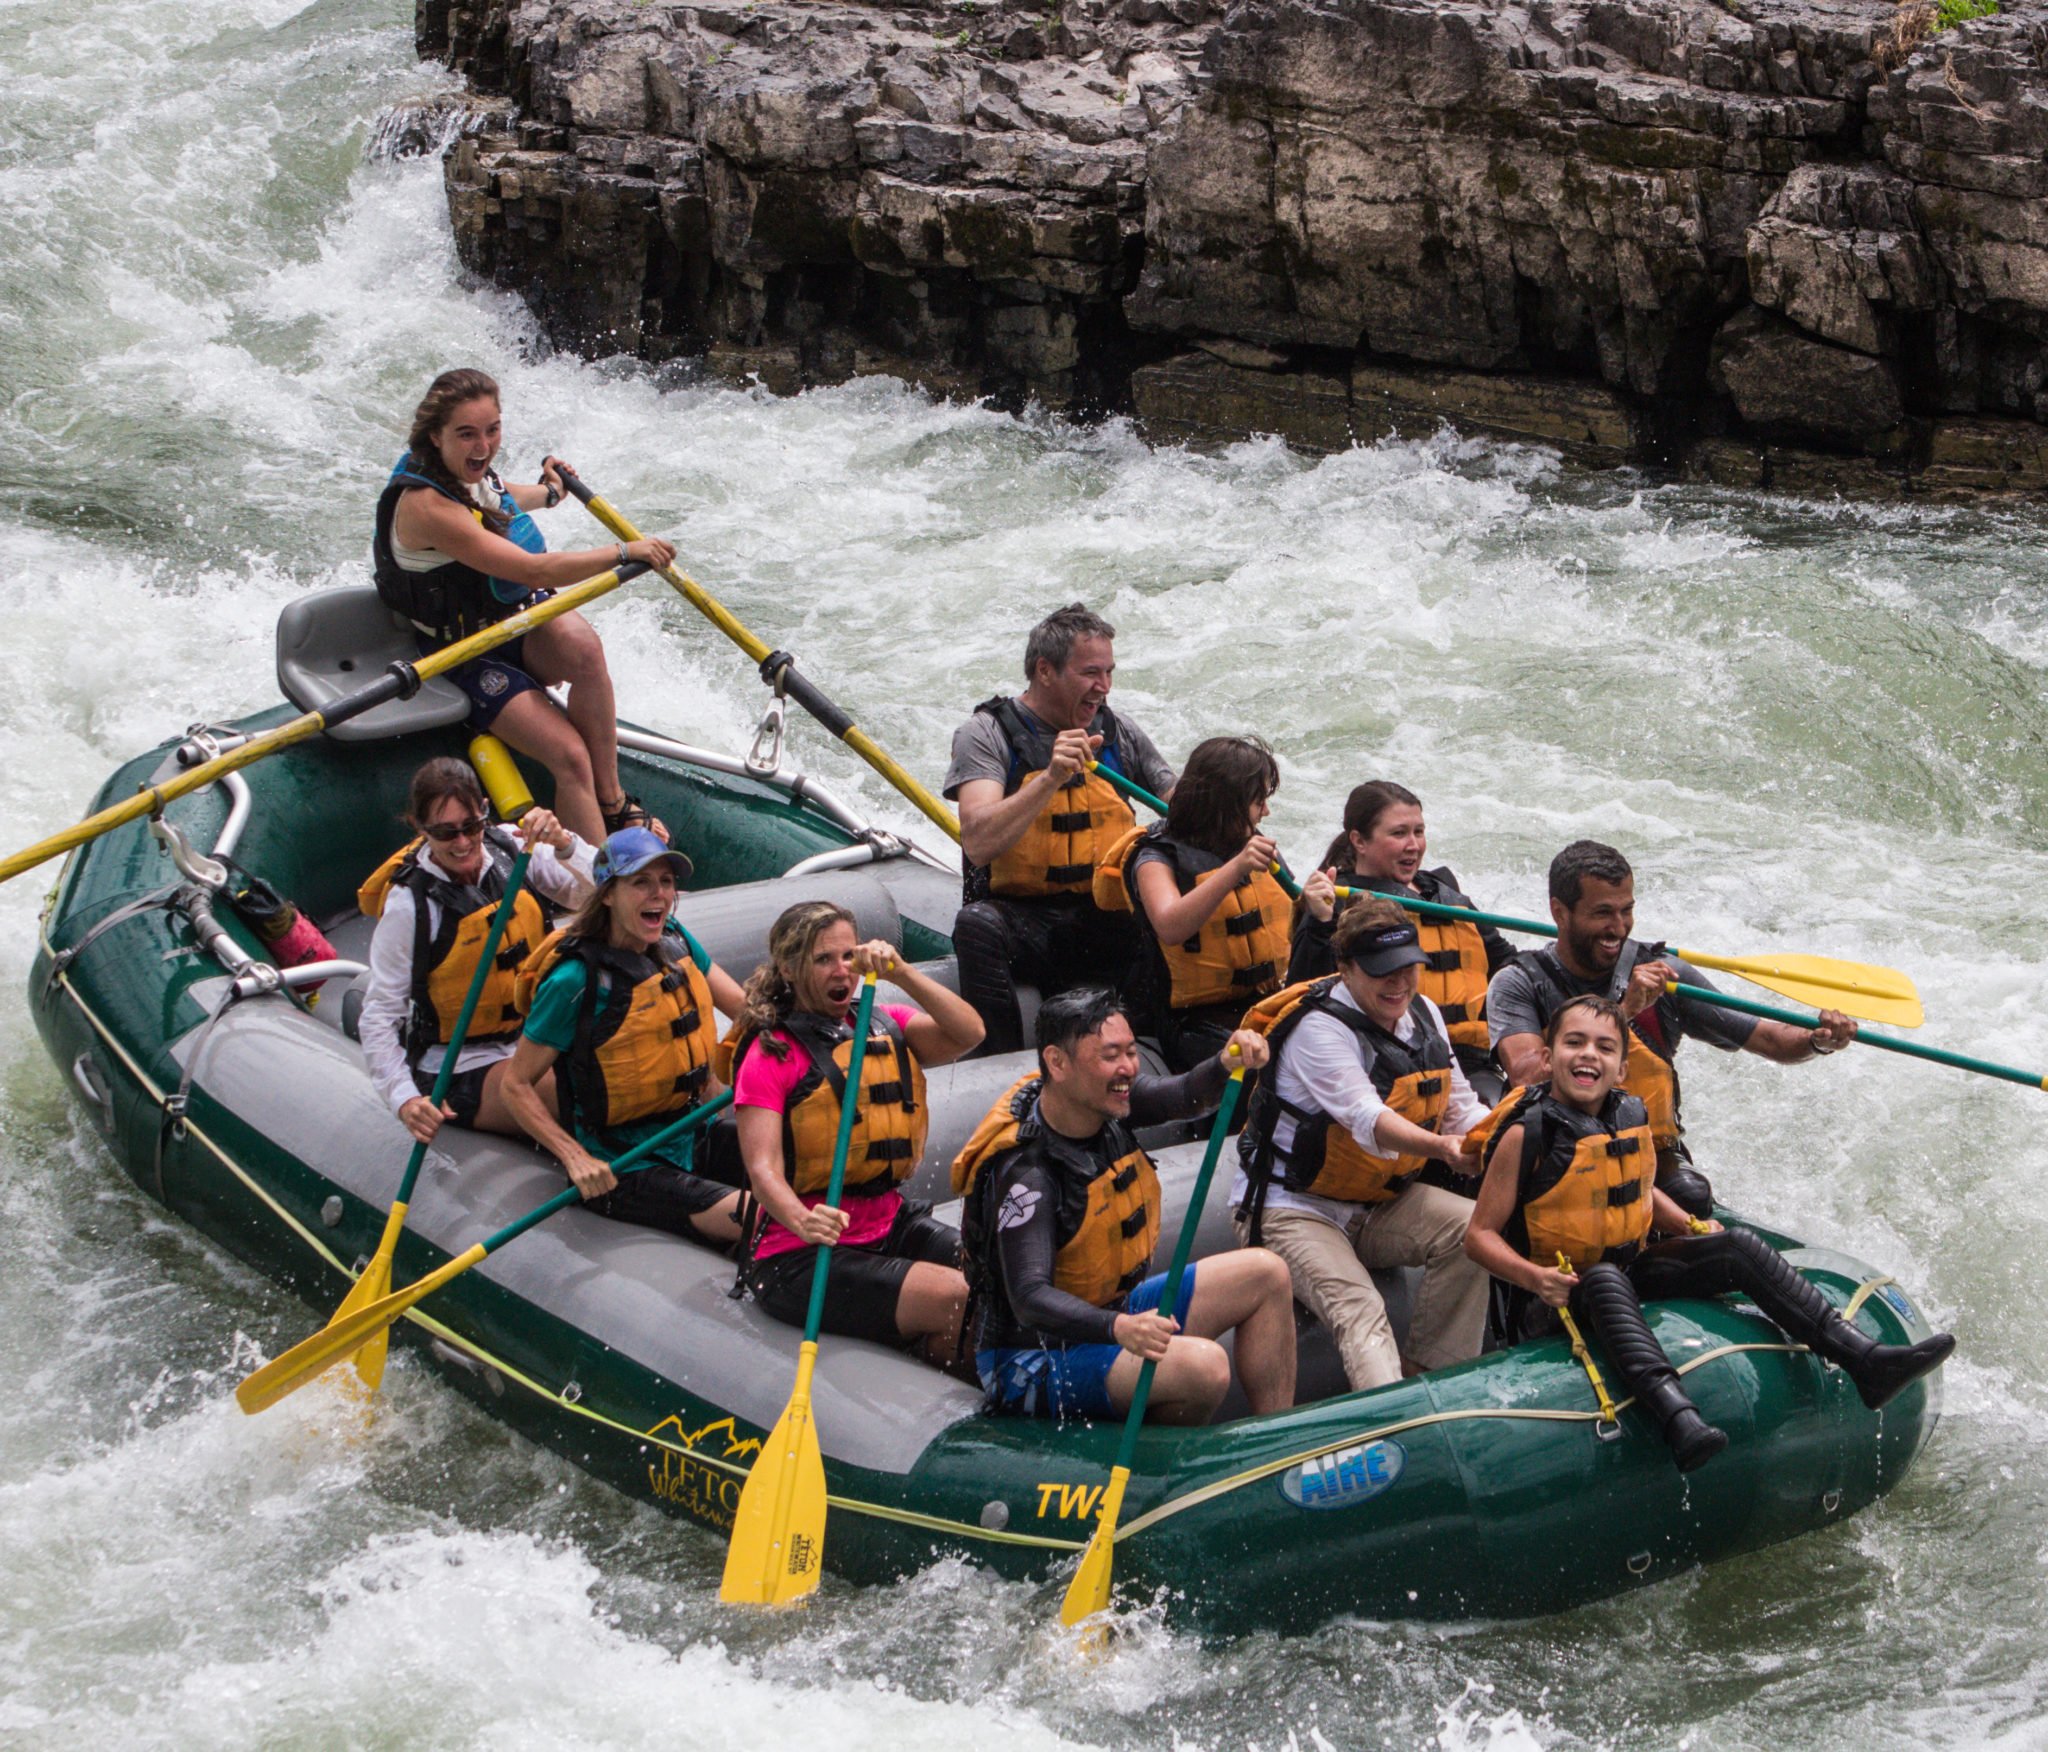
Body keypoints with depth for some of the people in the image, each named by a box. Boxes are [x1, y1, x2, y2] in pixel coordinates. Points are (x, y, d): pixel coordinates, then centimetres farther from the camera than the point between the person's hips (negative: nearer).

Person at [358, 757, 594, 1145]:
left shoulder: (509, 848, -4)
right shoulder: (407, 906, -17)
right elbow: (378, 1017, -13)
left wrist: (563, 844, -32)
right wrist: (405, 1100, -27)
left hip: (531, 1041, 6)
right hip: (461, 1075, -6)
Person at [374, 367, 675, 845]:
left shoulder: (469, 470, 0)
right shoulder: (424, 505, -26)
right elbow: (534, 572, -29)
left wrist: (548, 493, 46)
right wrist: (624, 552, -24)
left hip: (521, 624, 7)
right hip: (469, 657, -7)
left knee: (581, 644, -29)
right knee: (570, 757, -26)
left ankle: (612, 801, -19)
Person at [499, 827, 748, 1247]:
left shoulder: (675, 943, 3)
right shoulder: (575, 981, -19)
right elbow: (516, 1086, -13)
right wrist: (576, 1159, -23)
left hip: (689, 1135, 8)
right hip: (621, 1171, -8)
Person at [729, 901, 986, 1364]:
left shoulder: (884, 1027, 11)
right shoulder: (771, 1053, -6)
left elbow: (968, 1034, -7)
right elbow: (763, 1167, -18)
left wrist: (901, 973, -18)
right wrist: (801, 1221, -39)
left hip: (889, 1223, 6)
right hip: (799, 1257, -6)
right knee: (954, 1297, -25)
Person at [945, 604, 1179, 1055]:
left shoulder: (1119, 734, 11)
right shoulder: (988, 734, -4)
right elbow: (979, 844, -19)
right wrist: (1051, 778, -29)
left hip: (1106, 920, 3)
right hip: (1021, 916, -3)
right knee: (976, 924, -36)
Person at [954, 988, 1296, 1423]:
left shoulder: (1099, 1100, -3)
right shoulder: (1026, 1174, -29)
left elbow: (1186, 1096, -9)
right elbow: (1029, 1297, -37)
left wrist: (1228, 1064, -32)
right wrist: (1118, 1328, -53)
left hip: (1115, 1311, 10)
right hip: (1037, 1358, -10)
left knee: (1266, 1274, 5)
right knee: (1203, 1367, -31)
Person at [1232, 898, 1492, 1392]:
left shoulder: (1424, 1015, 5)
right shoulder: (1318, 1027, -20)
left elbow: (1461, 1108, 7)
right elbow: (1365, 1118, -35)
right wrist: (1438, 1147, -52)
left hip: (1380, 1205, 7)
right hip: (1291, 1208, -7)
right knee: (1357, 1308, -30)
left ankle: (1427, 1373, -11)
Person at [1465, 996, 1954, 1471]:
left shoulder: (1633, 1116, 6)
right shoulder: (1527, 1134, -13)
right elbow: (1479, 1235, -12)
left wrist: (1690, 1226, 6)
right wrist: (1535, 1277, -28)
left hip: (1634, 1269, 7)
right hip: (1561, 1296, -7)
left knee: (1738, 1247, -8)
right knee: (1605, 1280, -39)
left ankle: (1866, 1358, -17)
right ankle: (1678, 1420, -64)